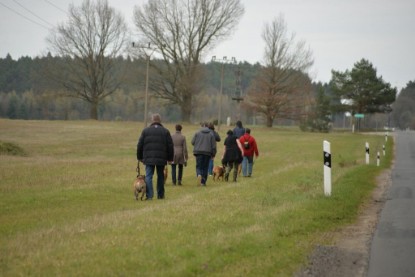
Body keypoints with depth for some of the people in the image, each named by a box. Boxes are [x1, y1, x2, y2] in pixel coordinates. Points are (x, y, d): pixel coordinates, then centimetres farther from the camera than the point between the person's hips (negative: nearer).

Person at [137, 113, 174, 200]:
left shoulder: (145, 131, 4)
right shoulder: (165, 131, 4)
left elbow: (140, 145, 6)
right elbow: (170, 146, 4)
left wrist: (139, 157, 15)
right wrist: (170, 158, 12)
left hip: (149, 158, -1)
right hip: (161, 159, 1)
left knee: (148, 176, -2)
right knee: (160, 176, 13)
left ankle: (149, 195, -14)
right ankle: (160, 195, 18)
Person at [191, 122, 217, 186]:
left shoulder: (197, 133, 0)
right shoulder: (211, 134, 2)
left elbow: (192, 142, 3)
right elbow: (213, 145, 2)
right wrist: (213, 154, 11)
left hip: (198, 152, -1)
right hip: (207, 152, 1)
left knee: (198, 166, 5)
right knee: (205, 167, 8)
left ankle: (199, 175, -27)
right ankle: (203, 182, 8)